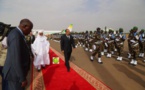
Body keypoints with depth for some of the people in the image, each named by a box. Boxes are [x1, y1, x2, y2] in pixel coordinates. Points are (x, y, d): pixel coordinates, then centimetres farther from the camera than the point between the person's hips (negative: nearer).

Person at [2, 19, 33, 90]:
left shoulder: (17, 34, 5)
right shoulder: (15, 35, -24)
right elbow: (15, 59, -28)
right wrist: (22, 78, -23)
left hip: (17, 71, 9)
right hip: (15, 73, -9)